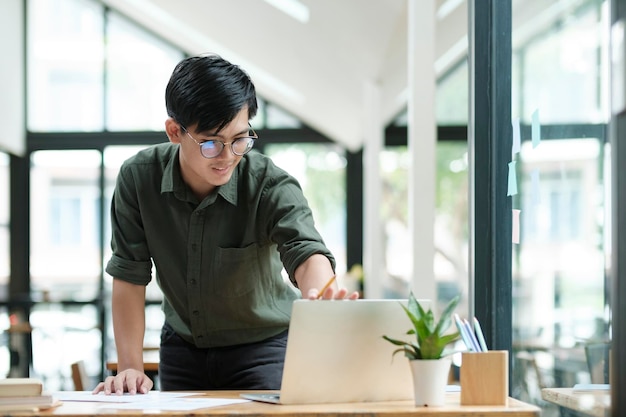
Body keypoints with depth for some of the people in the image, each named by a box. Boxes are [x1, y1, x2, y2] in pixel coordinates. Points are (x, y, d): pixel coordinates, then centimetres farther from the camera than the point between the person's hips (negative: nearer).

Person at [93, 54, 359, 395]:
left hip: (263, 346, -2)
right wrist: (130, 368, -18)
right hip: (182, 349, 3)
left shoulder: (270, 185, -22)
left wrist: (320, 295, -61)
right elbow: (129, 276, -11)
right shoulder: (138, 178, -15)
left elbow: (306, 251, -38)